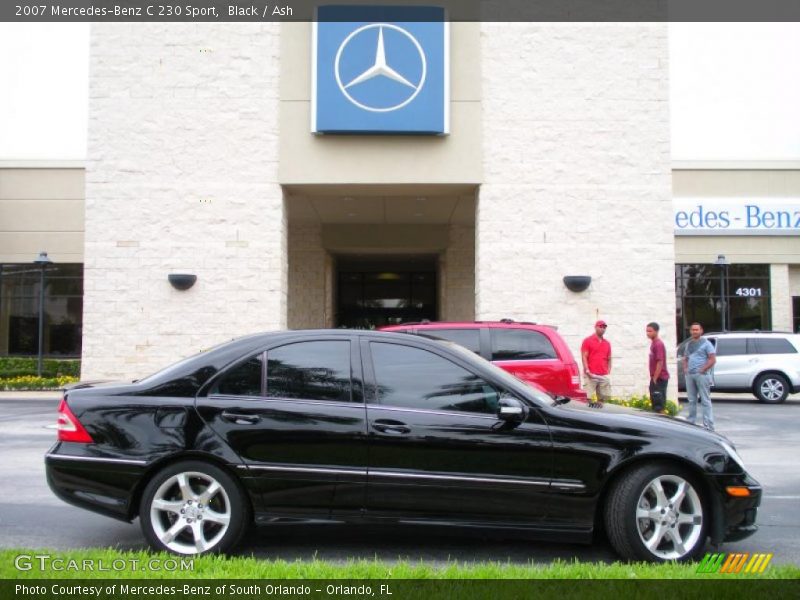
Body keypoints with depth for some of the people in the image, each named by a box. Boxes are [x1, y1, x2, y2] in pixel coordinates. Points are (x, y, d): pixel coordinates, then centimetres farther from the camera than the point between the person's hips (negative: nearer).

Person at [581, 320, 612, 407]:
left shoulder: (607, 343, 17)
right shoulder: (588, 341, 3)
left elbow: (609, 359, 20)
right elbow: (584, 357, -4)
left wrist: (608, 372, 8)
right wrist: (587, 371, -14)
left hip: (604, 376, 5)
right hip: (591, 375, -5)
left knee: (603, 397, 5)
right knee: (589, 397, -7)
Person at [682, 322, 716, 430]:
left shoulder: (706, 343, -2)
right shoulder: (689, 344, 17)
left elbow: (713, 359, -8)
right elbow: (685, 358, 24)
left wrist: (702, 369, -14)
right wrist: (685, 368, 6)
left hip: (702, 375, -6)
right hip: (689, 375, 6)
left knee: (705, 401, -6)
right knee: (692, 400, 10)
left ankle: (708, 426, -7)